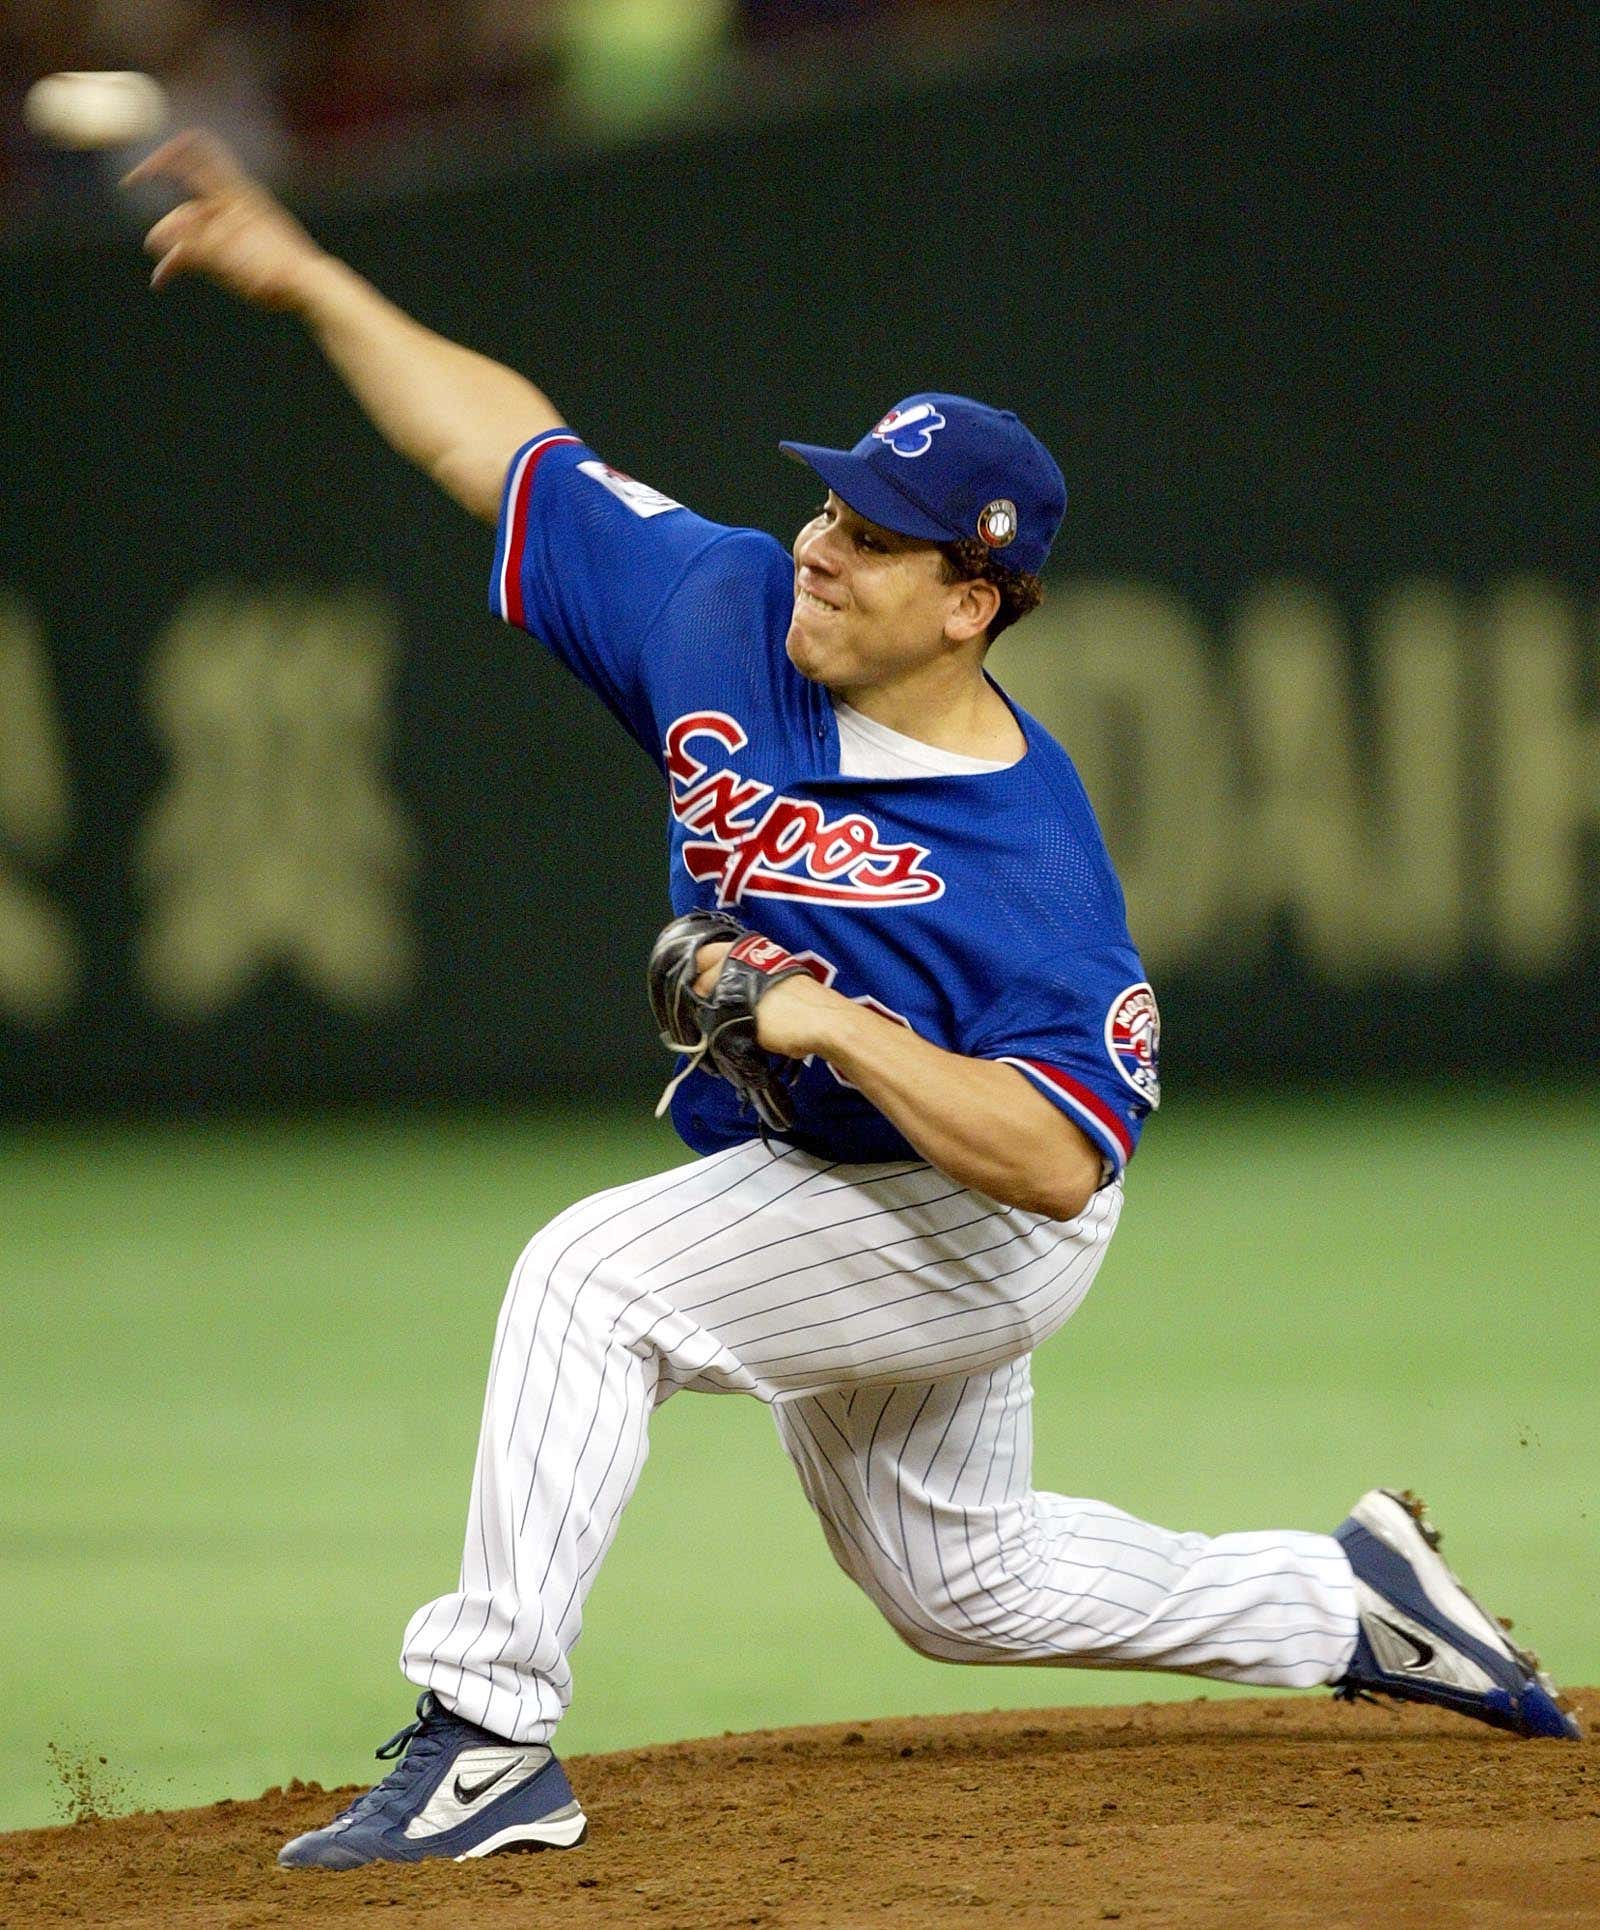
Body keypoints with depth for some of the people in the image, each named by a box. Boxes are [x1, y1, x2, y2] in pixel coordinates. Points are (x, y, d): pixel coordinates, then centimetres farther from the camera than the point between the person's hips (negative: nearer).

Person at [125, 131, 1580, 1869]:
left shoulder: (1033, 861, -30)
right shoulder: (731, 613, -13)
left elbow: (1060, 1164, -34)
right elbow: (499, 443, -4)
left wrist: (837, 1027, -38)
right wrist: (308, 281, -9)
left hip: (968, 1234, -8)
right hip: (816, 1204, 8)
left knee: (591, 1276, -28)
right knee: (964, 1587, 23)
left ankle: (489, 1739, -28)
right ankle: (1348, 1602, 42)